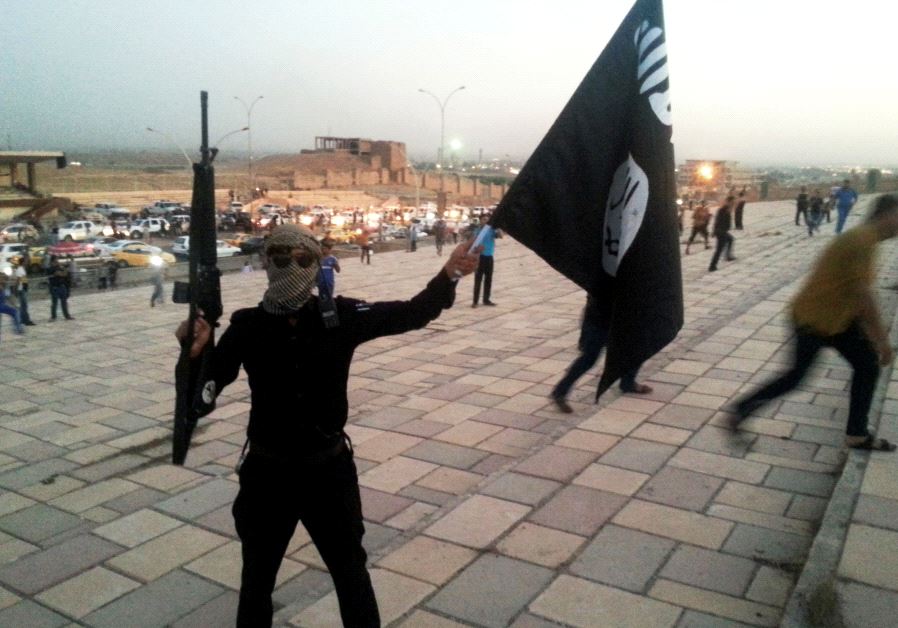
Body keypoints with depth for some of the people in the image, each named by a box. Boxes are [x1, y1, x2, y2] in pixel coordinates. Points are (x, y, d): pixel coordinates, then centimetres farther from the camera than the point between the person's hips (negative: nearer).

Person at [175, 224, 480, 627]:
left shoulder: (341, 316, -10)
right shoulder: (248, 325, -11)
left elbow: (411, 314, -6)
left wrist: (448, 276, -21)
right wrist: (195, 353, -29)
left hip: (329, 468, 0)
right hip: (268, 472, 0)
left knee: (351, 571, 21)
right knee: (257, 576, 22)